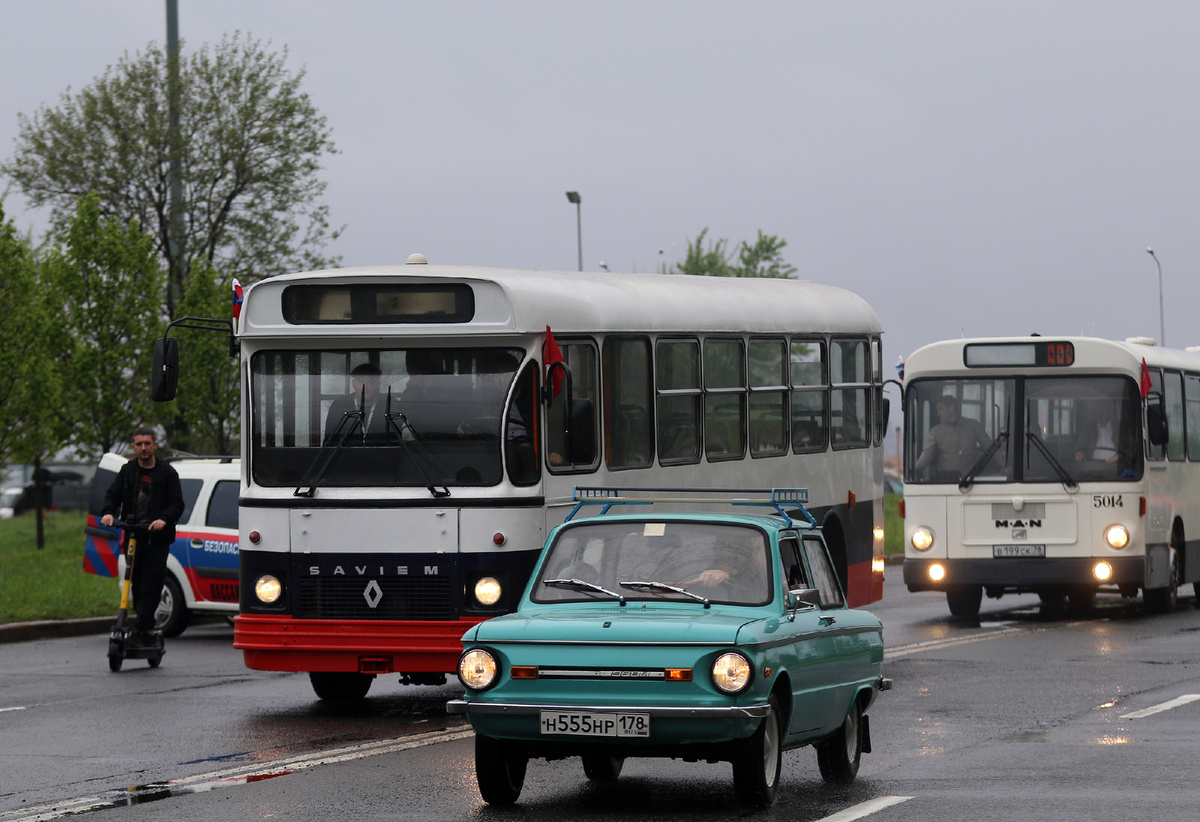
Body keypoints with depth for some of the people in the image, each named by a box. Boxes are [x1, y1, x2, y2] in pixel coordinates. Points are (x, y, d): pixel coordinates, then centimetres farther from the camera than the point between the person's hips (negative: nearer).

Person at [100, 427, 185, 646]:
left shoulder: (167, 473, 4)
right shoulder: (127, 471, 15)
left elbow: (177, 504, -2)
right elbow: (113, 495, 12)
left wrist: (163, 519, -21)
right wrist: (109, 513, -10)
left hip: (157, 539, -4)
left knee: (150, 586, -12)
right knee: (137, 585, 4)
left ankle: (142, 630, -18)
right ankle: (147, 630, 11)